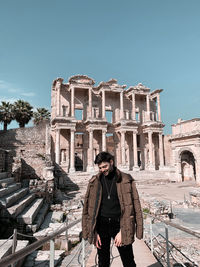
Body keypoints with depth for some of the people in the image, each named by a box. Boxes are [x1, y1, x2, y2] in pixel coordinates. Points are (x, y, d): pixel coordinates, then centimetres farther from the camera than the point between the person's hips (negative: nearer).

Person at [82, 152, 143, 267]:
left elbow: (130, 207, -6)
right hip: (101, 224, 2)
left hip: (119, 224, -2)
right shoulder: (95, 182, 0)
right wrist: (94, 231, -1)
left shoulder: (126, 180, -6)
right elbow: (90, 207, 4)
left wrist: (122, 231, -10)